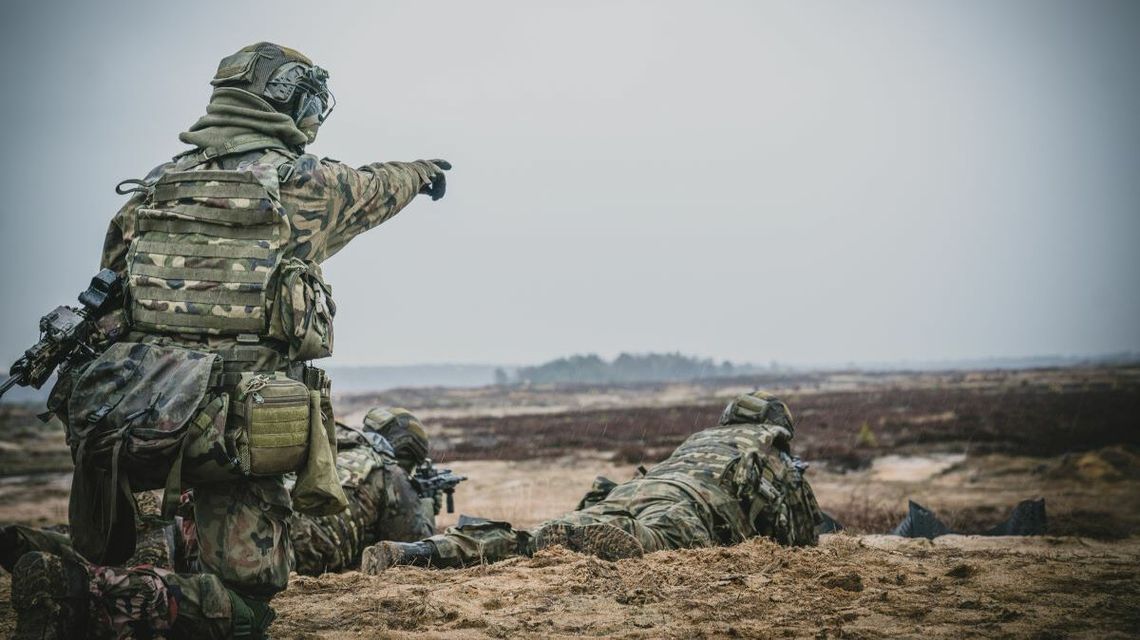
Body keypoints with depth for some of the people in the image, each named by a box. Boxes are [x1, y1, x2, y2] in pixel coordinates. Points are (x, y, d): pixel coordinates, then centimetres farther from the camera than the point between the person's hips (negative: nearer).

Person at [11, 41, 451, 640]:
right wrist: (423, 171, 46)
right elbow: (379, 185, 24)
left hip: (113, 420, 5)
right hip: (233, 427, -5)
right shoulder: (305, 185, 3)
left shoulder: (152, 187, 14)